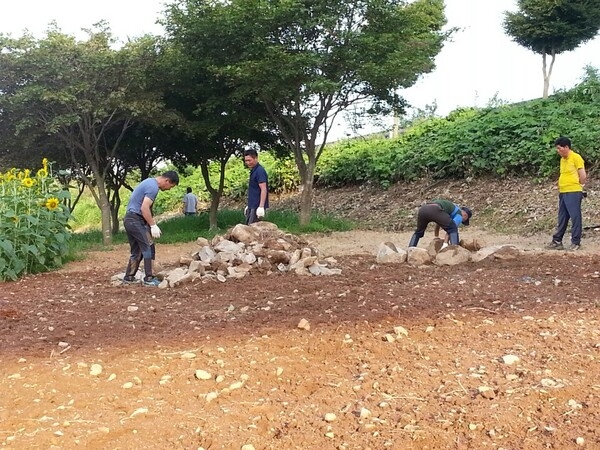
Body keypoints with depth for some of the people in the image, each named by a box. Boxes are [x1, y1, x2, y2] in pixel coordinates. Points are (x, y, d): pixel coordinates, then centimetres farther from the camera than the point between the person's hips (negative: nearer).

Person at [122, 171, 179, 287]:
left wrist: (151, 224, 20)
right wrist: (153, 225, -17)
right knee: (148, 248, -8)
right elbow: (144, 208, -23)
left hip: (129, 219, 10)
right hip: (135, 220, -10)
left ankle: (129, 277, 16)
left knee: (137, 251, 13)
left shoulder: (150, 182, 16)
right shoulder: (153, 187, -16)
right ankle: (148, 278, -7)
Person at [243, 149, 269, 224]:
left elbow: (263, 190, -21)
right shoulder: (253, 171, 15)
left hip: (257, 206, -10)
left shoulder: (260, 171, -14)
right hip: (252, 206, 10)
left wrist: (261, 207, -27)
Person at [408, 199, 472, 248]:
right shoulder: (459, 215, 18)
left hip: (422, 209, 8)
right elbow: (451, 228, 4)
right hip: (434, 210, -7)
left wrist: (436, 237, 48)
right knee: (453, 229, 5)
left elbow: (439, 222, 44)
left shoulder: (451, 207, 41)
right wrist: (445, 244, 0)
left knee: (418, 232, 28)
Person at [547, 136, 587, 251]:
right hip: (563, 193, 8)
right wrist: (560, 187, 11)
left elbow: (583, 176, -11)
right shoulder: (562, 159, 15)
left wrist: (576, 186, 2)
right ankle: (557, 241, 17)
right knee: (562, 219, 12)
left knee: (575, 217, -3)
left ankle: (576, 242, 3)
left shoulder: (576, 157, -10)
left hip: (573, 192, -8)